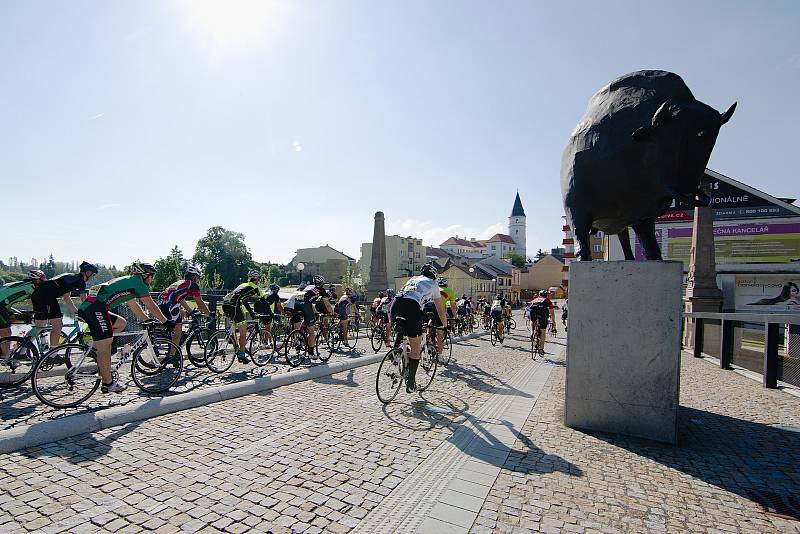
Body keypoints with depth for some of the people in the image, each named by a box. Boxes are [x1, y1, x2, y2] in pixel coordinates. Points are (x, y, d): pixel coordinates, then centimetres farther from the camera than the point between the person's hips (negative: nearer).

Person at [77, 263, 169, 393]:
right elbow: (151, 306, 0)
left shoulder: (127, 281, 27)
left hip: (85, 307, 10)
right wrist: (166, 322, 8)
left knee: (121, 323, 23)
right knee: (105, 345, -6)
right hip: (95, 309, -10)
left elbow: (134, 306, 33)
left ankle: (97, 345, 10)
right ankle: (108, 383, -2)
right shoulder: (138, 282, 0)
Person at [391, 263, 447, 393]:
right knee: (416, 348, 7)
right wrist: (445, 325, 39)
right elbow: (440, 309, 26)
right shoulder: (433, 283, 22)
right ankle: (410, 384, 8)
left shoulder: (412, 279, 34)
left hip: (395, 305, 5)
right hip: (411, 308, -4)